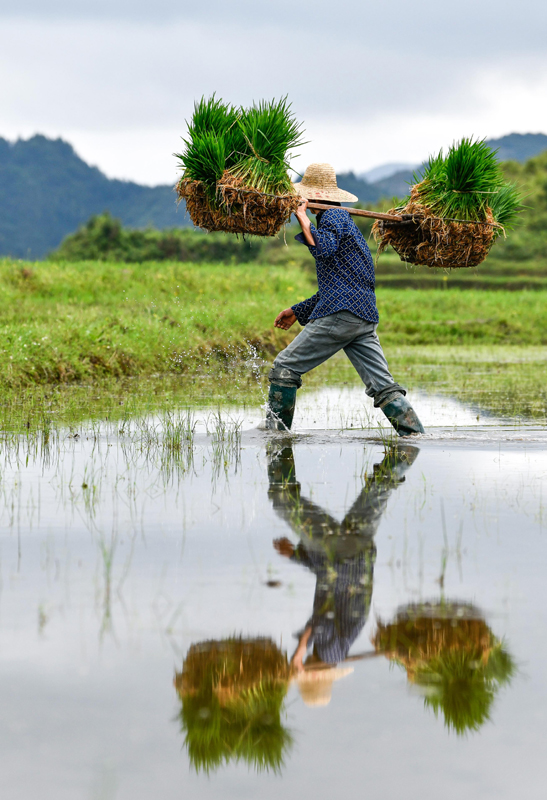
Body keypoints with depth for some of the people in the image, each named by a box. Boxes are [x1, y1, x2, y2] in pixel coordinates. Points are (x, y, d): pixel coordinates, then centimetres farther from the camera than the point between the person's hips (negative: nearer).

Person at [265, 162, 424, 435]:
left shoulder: (333, 217, -1)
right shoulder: (341, 219, 30)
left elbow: (323, 249, -24)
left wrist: (302, 217, -17)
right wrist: (298, 311, 35)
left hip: (340, 315, -9)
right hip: (364, 317, 9)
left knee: (284, 367, -1)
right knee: (382, 385, -1)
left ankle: (276, 431, 3)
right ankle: (415, 434, -12)